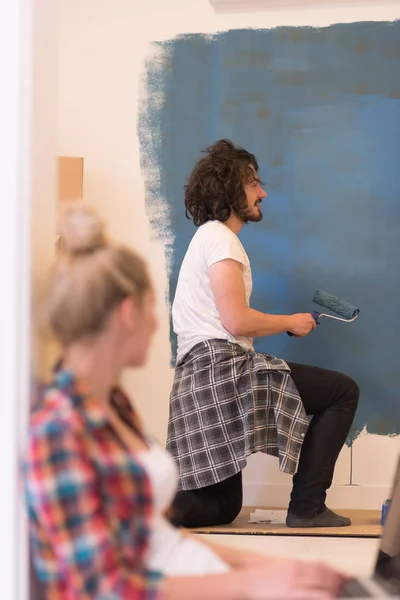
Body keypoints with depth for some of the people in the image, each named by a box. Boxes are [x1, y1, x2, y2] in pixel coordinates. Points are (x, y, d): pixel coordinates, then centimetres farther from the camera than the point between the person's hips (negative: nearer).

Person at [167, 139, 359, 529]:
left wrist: (281, 325, 18)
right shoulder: (221, 238, -6)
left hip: (196, 381, 10)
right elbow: (237, 321, -15)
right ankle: (307, 506, -5)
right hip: (223, 367, -10)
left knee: (220, 508, 14)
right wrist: (291, 322, 0)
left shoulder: (205, 238, 26)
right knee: (343, 391, -1)